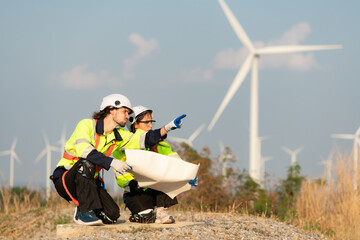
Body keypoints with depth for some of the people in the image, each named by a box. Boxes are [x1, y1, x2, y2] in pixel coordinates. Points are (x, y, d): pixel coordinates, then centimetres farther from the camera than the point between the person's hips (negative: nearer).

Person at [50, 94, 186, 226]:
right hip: (64, 180, -6)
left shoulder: (119, 136, 7)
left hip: (88, 183, 6)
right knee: (87, 163, -36)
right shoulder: (87, 125, -14)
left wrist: (168, 128, -15)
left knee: (112, 215, -14)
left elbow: (143, 140, -2)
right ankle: (85, 212, -28)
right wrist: (111, 162, -40)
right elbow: (82, 150, -31)